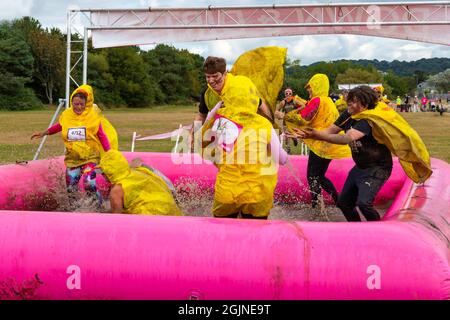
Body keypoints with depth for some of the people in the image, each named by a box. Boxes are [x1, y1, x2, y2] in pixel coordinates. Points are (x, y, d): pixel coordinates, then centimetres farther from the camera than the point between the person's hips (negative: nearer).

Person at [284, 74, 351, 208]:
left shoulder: (316, 100, -12)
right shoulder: (329, 101, 15)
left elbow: (302, 119, -15)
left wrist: (285, 116, -2)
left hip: (320, 144, -9)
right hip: (328, 145, 9)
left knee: (312, 177, -4)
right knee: (320, 176, 17)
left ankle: (315, 206, -5)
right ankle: (338, 201, 15)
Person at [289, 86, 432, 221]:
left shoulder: (368, 121, -28)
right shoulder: (348, 115, -3)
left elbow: (348, 138, -43)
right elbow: (329, 131, -2)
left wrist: (317, 135, -45)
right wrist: (310, 134, -22)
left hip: (377, 168, -9)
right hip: (360, 167, 9)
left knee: (363, 204, -26)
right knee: (344, 203, 13)